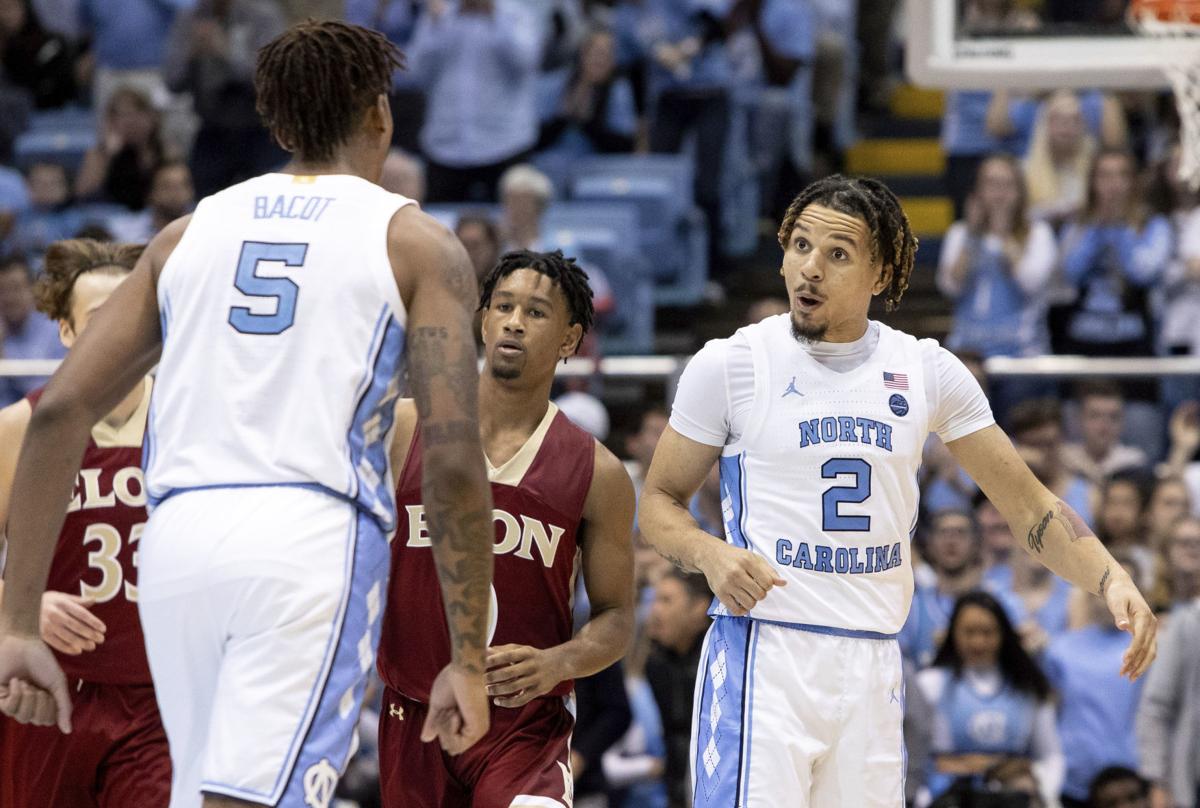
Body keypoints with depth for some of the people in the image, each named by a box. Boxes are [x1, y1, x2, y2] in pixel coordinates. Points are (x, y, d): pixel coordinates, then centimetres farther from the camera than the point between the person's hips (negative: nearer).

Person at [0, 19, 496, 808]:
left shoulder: (189, 233, 20)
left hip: (179, 537, 4)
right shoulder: (416, 243, 9)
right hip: (314, 537, -4)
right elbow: (453, 458, -1)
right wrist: (470, 659, 4)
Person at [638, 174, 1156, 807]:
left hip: (872, 666, 4)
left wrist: (1112, 581, -5)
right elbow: (658, 500, 7)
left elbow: (1027, 503, 11)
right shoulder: (729, 365, -1)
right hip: (763, 653, -3)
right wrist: (709, 554, -15)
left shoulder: (926, 371, 7)